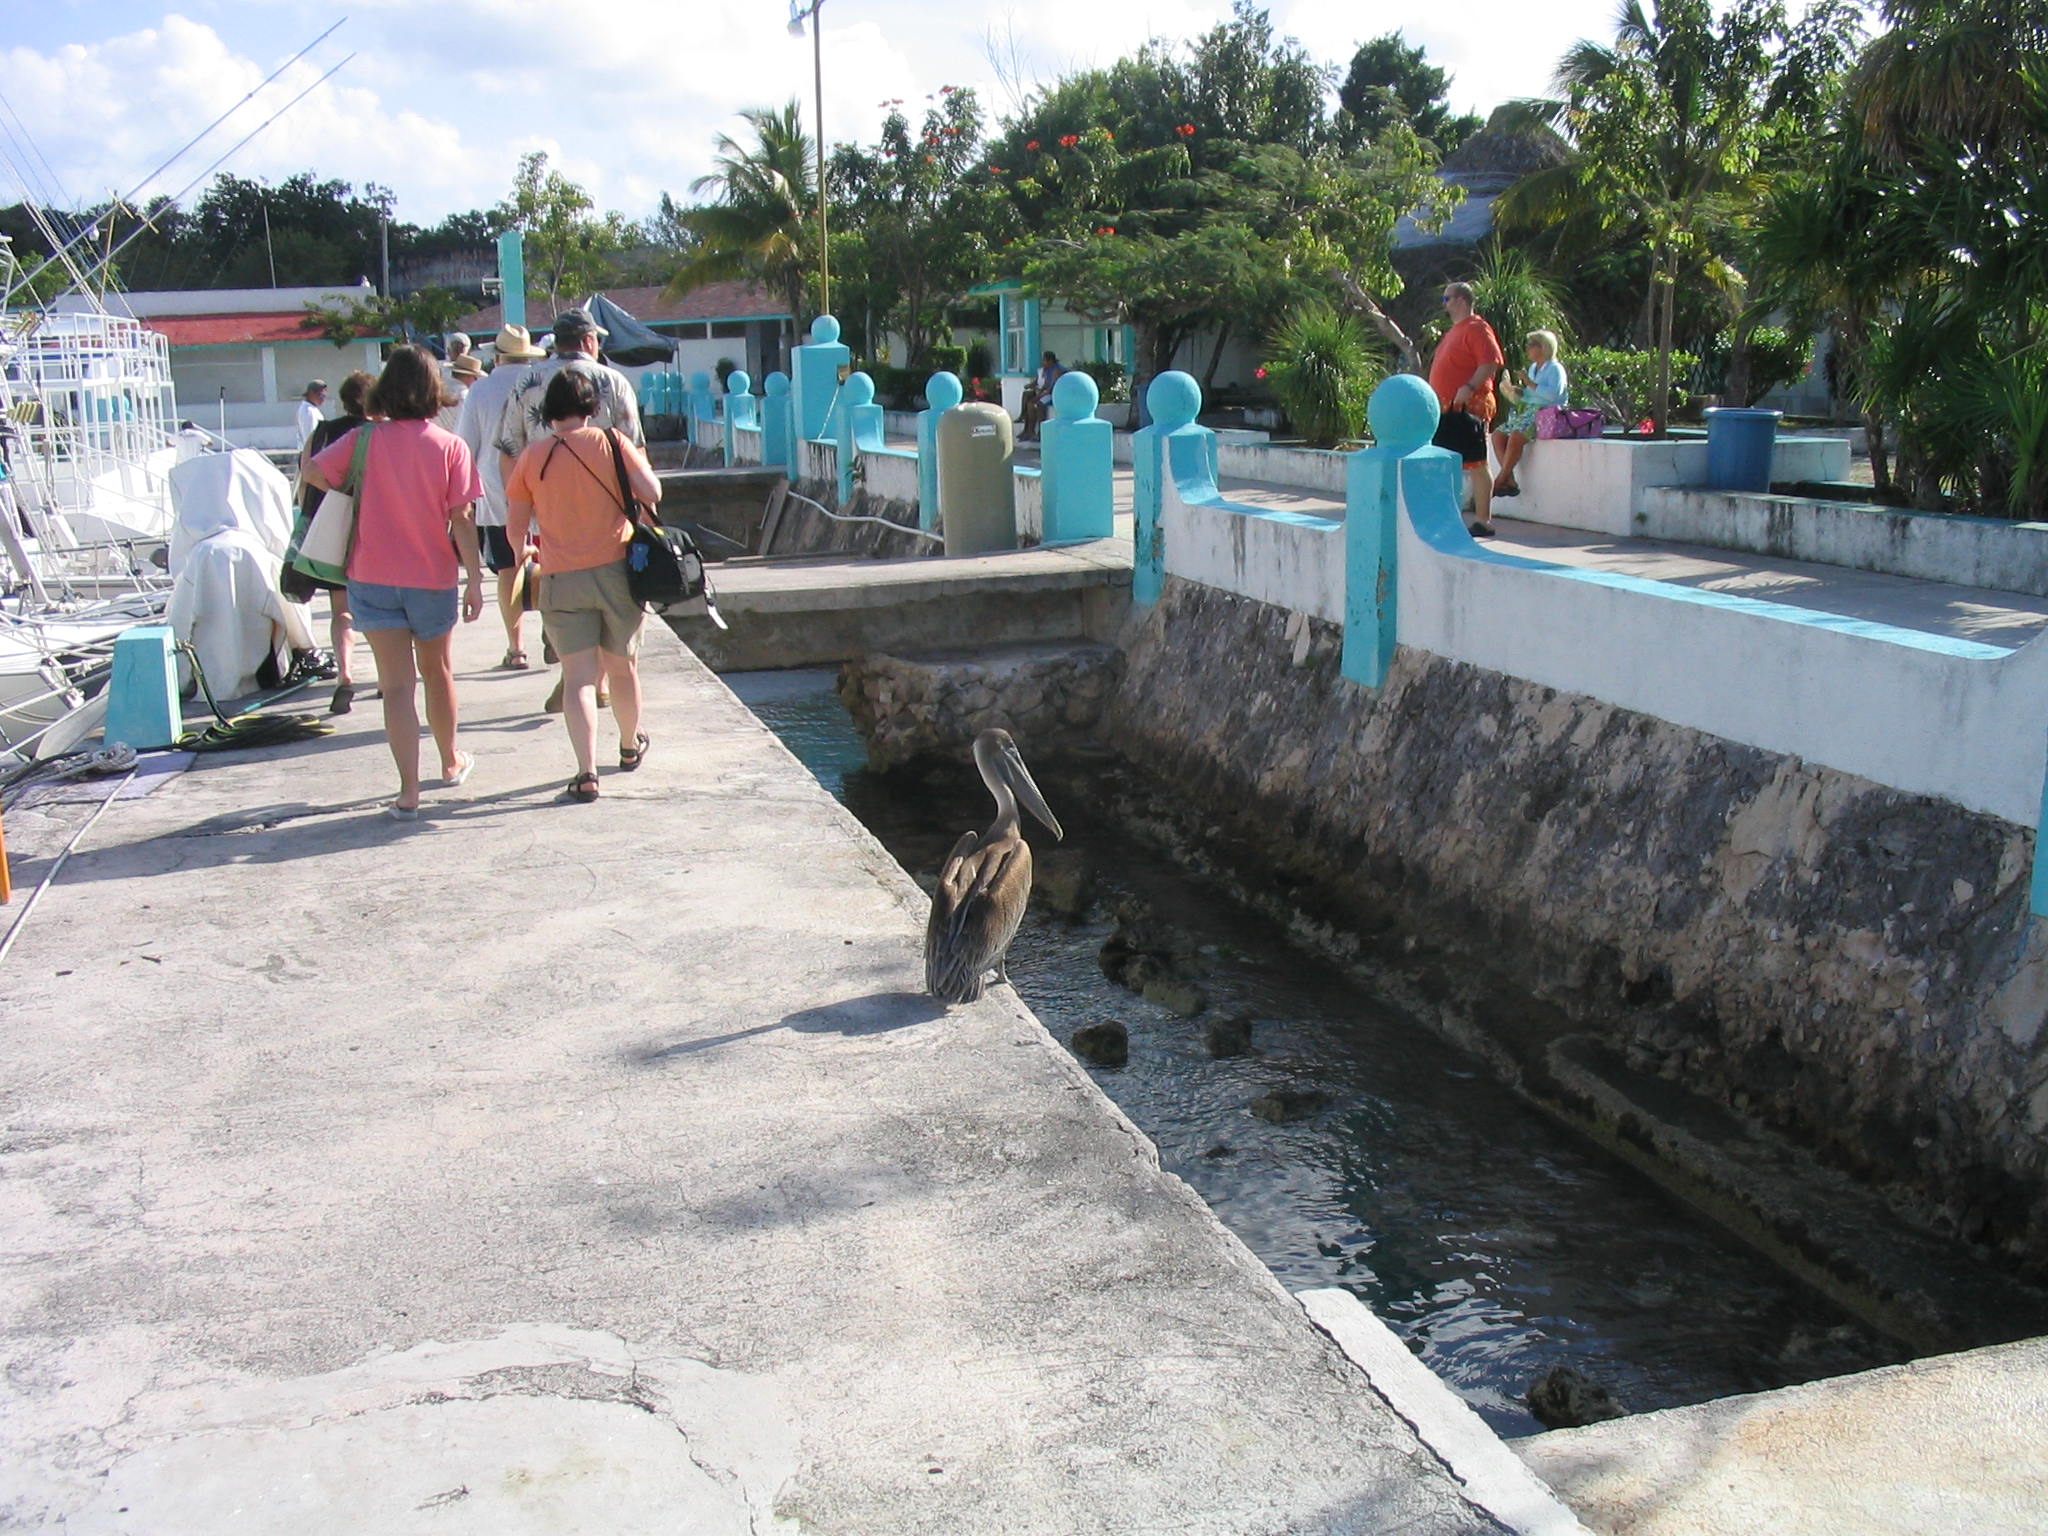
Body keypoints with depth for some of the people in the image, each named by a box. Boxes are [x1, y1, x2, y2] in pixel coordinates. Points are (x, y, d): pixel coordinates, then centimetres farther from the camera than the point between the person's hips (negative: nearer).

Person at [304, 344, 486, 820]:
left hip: (374, 578, 0)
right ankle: (451, 761, 39)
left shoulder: (366, 439, -6)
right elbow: (461, 520, -10)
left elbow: (313, 472, -5)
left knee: (396, 684, 0)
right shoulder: (451, 447, -8)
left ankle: (409, 792, -7)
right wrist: (475, 579, -5)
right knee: (438, 672, 21)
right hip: (433, 579, 1)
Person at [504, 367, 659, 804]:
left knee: (578, 676, -1)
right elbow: (652, 493, -7)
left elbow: (515, 526, 3)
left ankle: (586, 772, -12)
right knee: (622, 666, 18)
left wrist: (522, 551, 25)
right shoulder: (611, 443, -4)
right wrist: (635, 460, 13)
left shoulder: (531, 457, 0)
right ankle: (631, 747, 38)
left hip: (561, 579, 0)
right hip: (616, 569, 1)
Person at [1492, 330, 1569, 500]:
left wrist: (1531, 384, -19)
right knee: (1498, 435, -9)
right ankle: (1510, 481, -15)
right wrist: (1517, 392, 6)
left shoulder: (1554, 369, -6)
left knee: (1516, 436, -31)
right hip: (1527, 412, 9)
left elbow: (1554, 394, -21)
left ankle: (1500, 481, -23)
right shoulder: (1533, 367, 20)